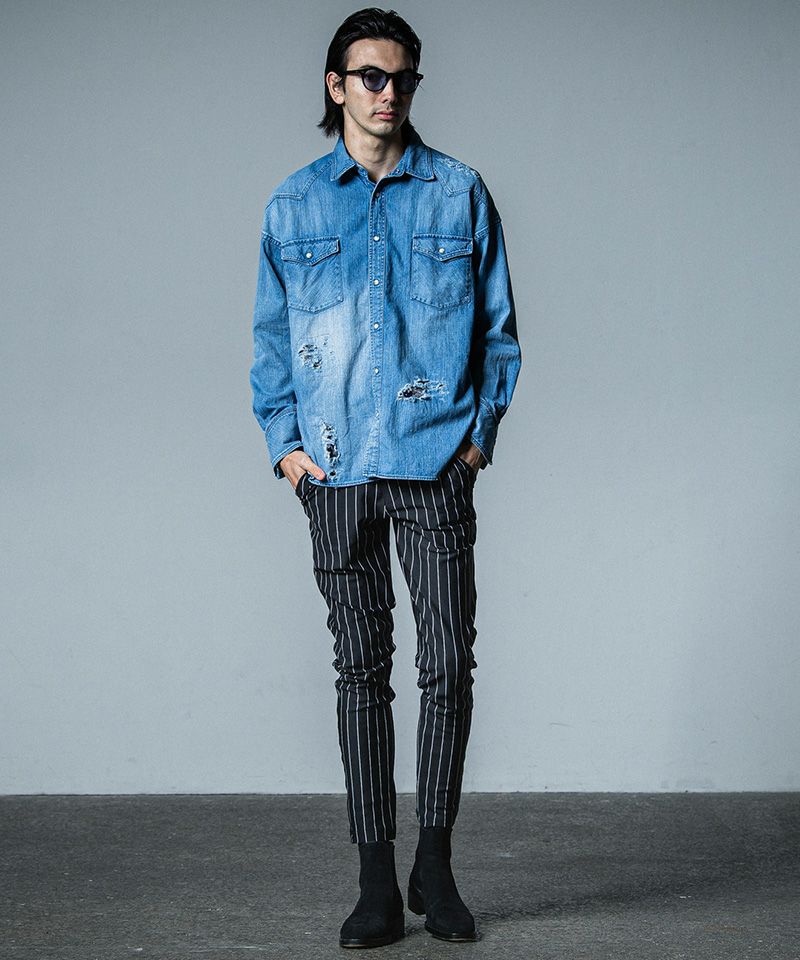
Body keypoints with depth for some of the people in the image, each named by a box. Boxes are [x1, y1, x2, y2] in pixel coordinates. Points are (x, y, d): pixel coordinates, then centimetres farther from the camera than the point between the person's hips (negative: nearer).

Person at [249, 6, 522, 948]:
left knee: (449, 663, -3)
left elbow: (498, 325, 9)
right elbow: (270, 337, 12)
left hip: (436, 464, -1)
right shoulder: (294, 205, 9)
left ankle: (434, 863, 13)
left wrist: (482, 431, 0)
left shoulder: (460, 193, 6)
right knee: (361, 668, 4)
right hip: (337, 471, 1)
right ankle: (376, 881, 10)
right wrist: (285, 442, 1)